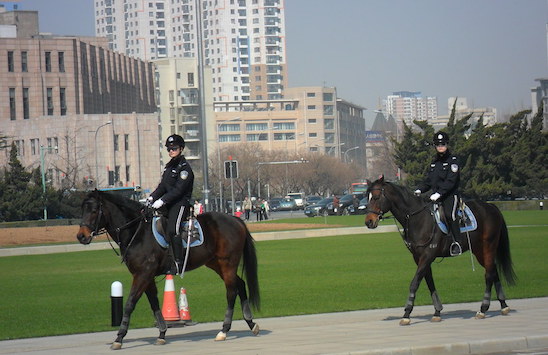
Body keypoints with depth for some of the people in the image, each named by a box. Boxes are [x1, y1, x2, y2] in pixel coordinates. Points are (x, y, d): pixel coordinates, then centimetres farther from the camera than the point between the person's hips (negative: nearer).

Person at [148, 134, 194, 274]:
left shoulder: (184, 167, -8)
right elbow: (163, 186, 17)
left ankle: (178, 263, -29)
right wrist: (152, 197, 0)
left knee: (172, 229, -26)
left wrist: (162, 200, -23)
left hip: (181, 203, -10)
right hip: (168, 204, 10)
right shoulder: (169, 166, 19)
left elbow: (178, 189, -17)